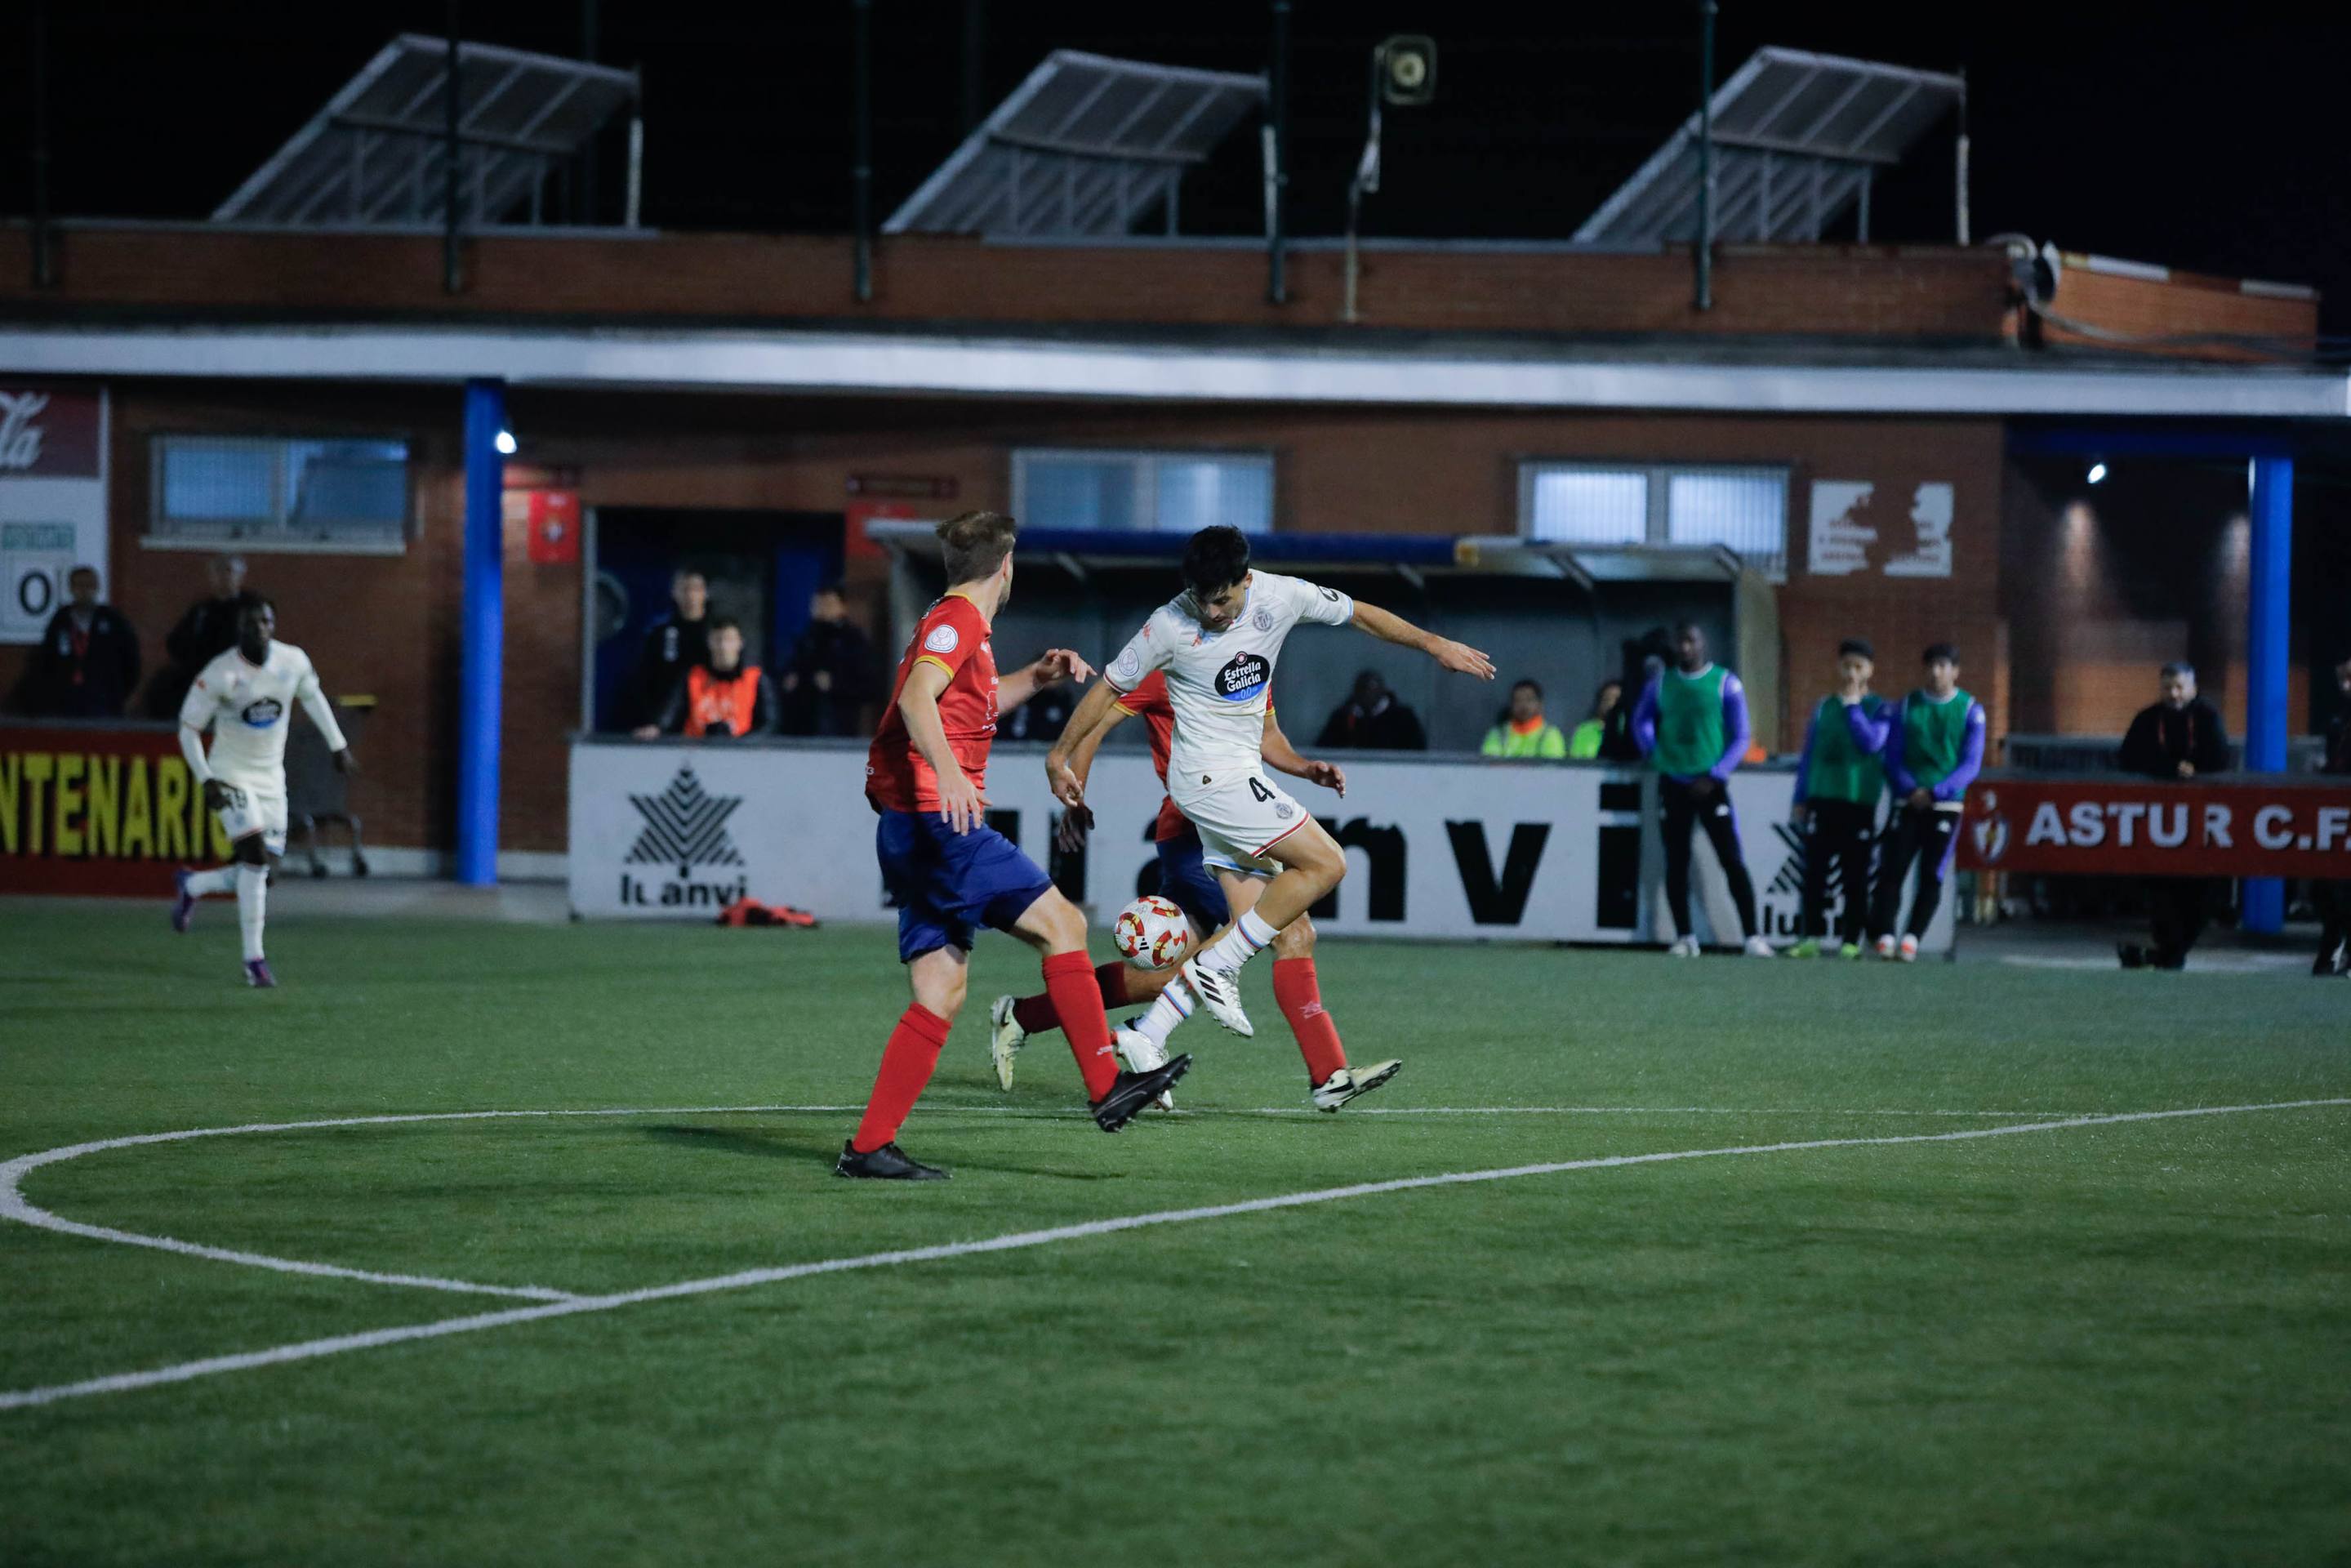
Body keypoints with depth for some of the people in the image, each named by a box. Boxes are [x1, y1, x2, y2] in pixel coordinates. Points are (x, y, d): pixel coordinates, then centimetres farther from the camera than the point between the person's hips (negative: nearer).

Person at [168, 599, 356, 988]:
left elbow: (312, 697, 16)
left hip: (271, 778, 5)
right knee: (256, 854, -20)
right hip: (231, 775, -5)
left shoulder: (293, 662, -6)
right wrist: (207, 781, -18)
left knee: (258, 870, 4)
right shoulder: (220, 675, -18)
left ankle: (192, 886, 34)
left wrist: (337, 745, 19)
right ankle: (254, 958, -12)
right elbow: (189, 729, -10)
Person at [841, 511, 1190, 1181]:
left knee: (941, 994, 6)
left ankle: (870, 1145, 1)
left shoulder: (957, 623, 22)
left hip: (909, 829, 10)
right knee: (1061, 922, -8)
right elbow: (916, 699, -25)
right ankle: (1107, 1088, -7)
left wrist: (1035, 677, 27)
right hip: (935, 818, -10)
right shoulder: (958, 619, -8)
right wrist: (947, 773, -40)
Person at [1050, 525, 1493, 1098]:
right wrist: (1060, 756, 2)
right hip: (1210, 776, -7)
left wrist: (1435, 644, 12)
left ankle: (1143, 1040, 3)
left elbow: (1361, 615, 11)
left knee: (1248, 931, 3)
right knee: (1324, 862, -16)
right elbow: (1109, 688, -4)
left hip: (1238, 775, 7)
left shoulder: (1280, 597, -4)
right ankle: (1216, 968, -13)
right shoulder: (1170, 626, -16)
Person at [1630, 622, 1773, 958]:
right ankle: (1684, 937, 10)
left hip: (1710, 786, -3)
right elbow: (1641, 721, 23)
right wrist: (1652, 751, 6)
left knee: (1732, 861, -8)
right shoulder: (1660, 684, 8)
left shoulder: (1725, 684, -2)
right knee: (1676, 863, 4)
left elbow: (1740, 739, -2)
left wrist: (1714, 777, -12)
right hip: (1673, 784, 3)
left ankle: (1752, 936, -9)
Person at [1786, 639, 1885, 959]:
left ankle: (1850, 941, 4)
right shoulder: (1824, 707, 11)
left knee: (1854, 877, 1)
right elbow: (1809, 755, 14)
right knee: (1814, 872, 0)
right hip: (1822, 800, 3)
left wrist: (1853, 705, -10)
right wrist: (1800, 800, 11)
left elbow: (1871, 743, -14)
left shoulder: (1878, 708, 3)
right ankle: (1810, 938, 3)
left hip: (1860, 802, -3)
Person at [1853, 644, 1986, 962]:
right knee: (1892, 870, -9)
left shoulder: (1970, 710, 4)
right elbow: (1871, 740, 3)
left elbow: (1971, 765, -2)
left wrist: (1934, 793, -12)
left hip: (1946, 806, -1)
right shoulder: (1905, 707, 8)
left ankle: (1911, 939, -3)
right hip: (1908, 803, 1)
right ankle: (1884, 936, -10)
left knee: (1932, 876, -5)